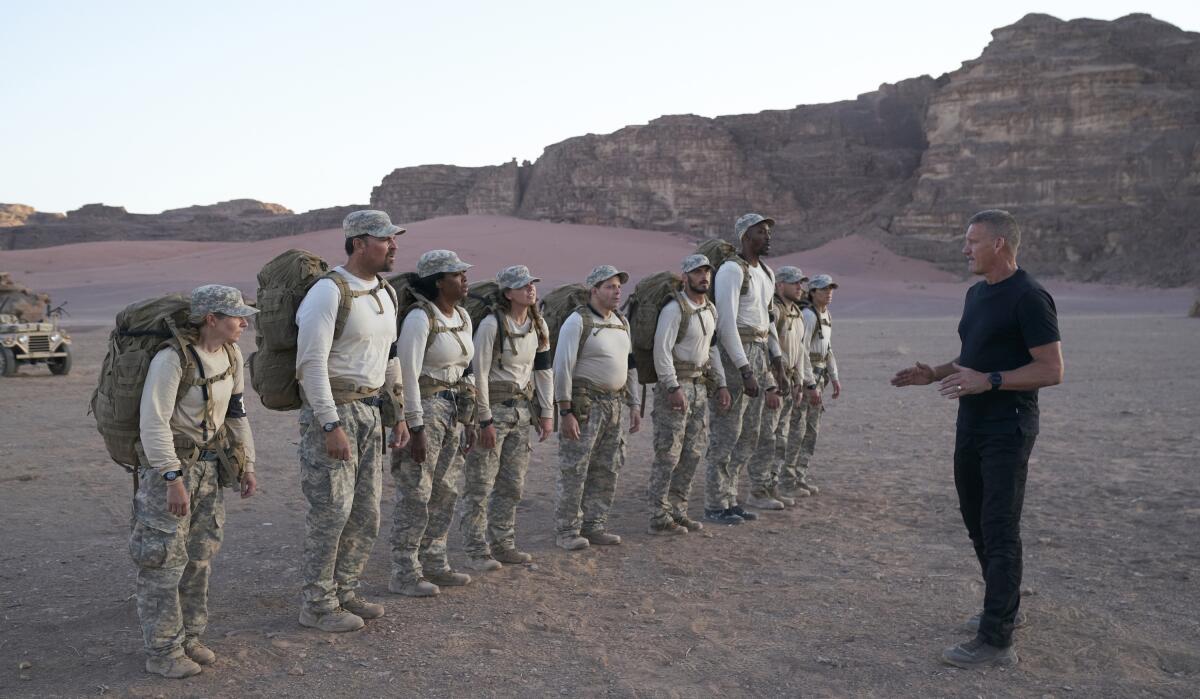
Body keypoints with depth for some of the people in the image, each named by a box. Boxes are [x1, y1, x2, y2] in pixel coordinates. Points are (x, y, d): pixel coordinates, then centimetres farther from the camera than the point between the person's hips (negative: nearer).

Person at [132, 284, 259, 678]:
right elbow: (153, 422, -23)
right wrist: (173, 479, -25)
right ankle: (162, 652, 9)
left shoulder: (231, 355, 3)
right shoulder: (172, 358, -21)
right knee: (165, 560, -2)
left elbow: (236, 413, 13)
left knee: (200, 557, 13)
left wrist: (247, 465, 12)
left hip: (209, 465, 8)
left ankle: (190, 638, 26)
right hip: (169, 467, -8)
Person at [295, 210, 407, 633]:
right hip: (331, 411, -8)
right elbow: (311, 363, -19)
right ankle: (318, 606, 12)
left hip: (370, 411, 8)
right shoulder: (329, 292, -15)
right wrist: (331, 426, -22)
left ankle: (344, 592, 26)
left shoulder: (385, 293, 11)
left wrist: (397, 414, 16)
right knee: (331, 511, -2)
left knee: (366, 512, 11)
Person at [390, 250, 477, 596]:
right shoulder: (419, 318, -15)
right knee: (415, 495, -2)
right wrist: (417, 429, -19)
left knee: (445, 492, 14)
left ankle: (434, 564, 26)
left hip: (454, 411, 8)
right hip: (425, 409, -8)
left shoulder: (462, 316, 10)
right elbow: (408, 376, -18)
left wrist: (470, 419, 14)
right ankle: (404, 574, 8)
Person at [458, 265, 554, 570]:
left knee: (512, 484, 12)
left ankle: (502, 544, 24)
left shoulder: (539, 325, 7)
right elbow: (479, 374, -15)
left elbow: (544, 371, 12)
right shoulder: (491, 325, -14)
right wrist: (485, 420, -16)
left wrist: (546, 413, 7)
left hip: (522, 408, 7)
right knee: (480, 484, -2)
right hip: (493, 407, -7)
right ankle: (476, 552, 5)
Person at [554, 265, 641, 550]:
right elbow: (562, 368, -14)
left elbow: (630, 366, 20)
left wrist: (634, 405, 15)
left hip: (612, 405, 8)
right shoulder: (577, 321, -10)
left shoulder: (621, 322, 14)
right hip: (584, 405, -7)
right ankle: (567, 531, 6)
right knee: (574, 470, -3)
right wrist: (566, 412, -19)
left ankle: (594, 525, 21)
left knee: (606, 471, 11)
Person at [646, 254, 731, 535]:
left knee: (693, 452, 11)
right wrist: (674, 388, -23)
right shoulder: (674, 309, -14)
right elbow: (662, 351, -19)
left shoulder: (710, 309, 13)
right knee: (668, 454, -6)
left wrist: (721, 384, 14)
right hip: (675, 385, -8)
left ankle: (678, 510, 21)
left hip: (700, 385, 9)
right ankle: (660, 518, 0)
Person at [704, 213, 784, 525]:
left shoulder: (766, 274, 16)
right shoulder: (732, 270, -12)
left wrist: (774, 371, 18)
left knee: (749, 434, 11)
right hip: (734, 355, -9)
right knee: (727, 432, -5)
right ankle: (715, 505, 4)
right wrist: (745, 370, -22)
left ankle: (730, 499, 20)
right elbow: (726, 323, -19)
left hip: (758, 355, 9)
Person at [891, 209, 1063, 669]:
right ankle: (1005, 608, 34)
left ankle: (996, 641, -2)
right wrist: (935, 374, 8)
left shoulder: (1029, 298, -15)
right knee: (977, 522, 17)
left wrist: (990, 381, -27)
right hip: (971, 425, 9)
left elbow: (1052, 370, -19)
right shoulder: (976, 294, 13)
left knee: (999, 531, -7)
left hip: (1007, 431, -9)